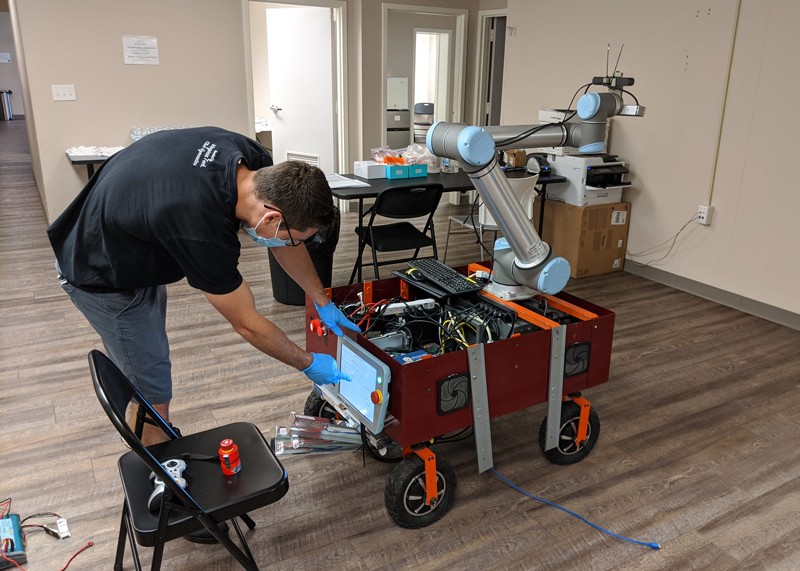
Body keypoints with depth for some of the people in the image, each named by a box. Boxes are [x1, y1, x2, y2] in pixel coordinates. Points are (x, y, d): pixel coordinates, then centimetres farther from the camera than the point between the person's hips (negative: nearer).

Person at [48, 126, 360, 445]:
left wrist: (322, 302, 4)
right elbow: (247, 325, -25)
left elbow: (285, 244, -1)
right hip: (103, 278, -9)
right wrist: (309, 364, -10)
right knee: (153, 394, -1)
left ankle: (160, 448, 42)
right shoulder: (204, 233, -41)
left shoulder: (253, 162, -20)